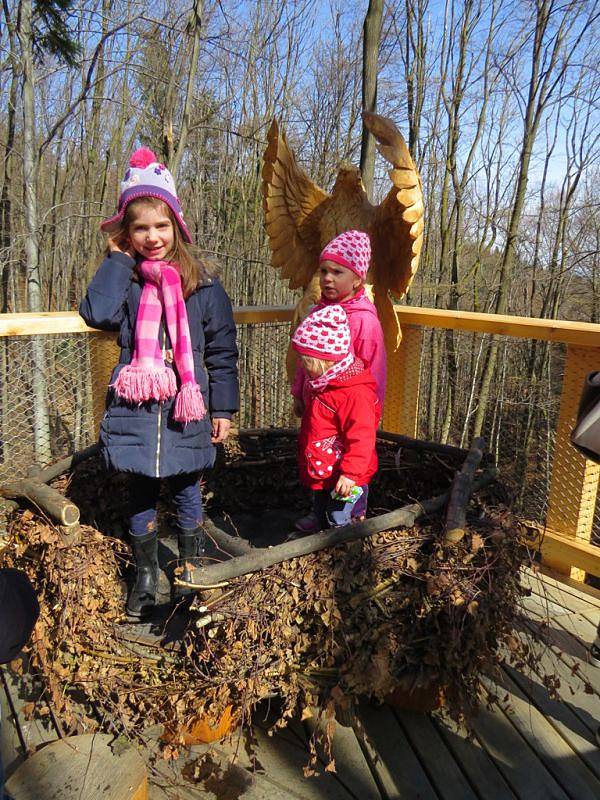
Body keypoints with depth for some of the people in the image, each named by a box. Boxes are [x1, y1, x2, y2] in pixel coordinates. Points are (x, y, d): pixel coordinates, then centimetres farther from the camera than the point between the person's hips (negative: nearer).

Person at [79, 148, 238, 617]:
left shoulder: (202, 286, -1)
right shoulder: (123, 280, 3)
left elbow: (222, 352, 3)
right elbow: (98, 314, -19)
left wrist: (224, 409, 3)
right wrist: (118, 259, -10)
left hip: (185, 411, -1)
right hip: (136, 410, 1)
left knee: (187, 494, 14)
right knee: (142, 496, 13)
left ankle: (191, 572, 35)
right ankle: (146, 576, 34)